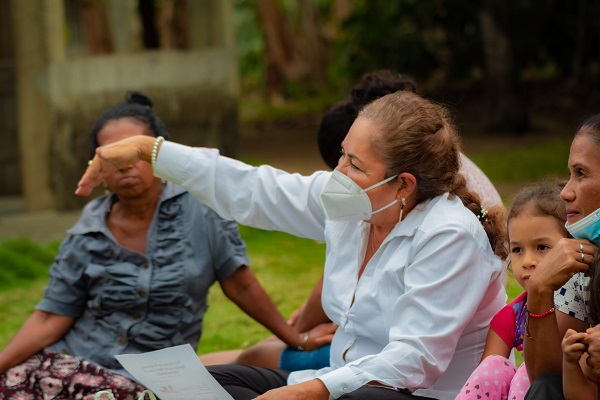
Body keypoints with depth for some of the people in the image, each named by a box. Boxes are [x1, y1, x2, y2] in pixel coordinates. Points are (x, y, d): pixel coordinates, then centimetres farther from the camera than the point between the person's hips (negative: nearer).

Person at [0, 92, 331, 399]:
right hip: (70, 361, 2)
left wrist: (298, 340, 9)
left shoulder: (200, 209, -1)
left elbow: (240, 285, 6)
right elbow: (50, 319, 3)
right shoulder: (86, 237, 4)